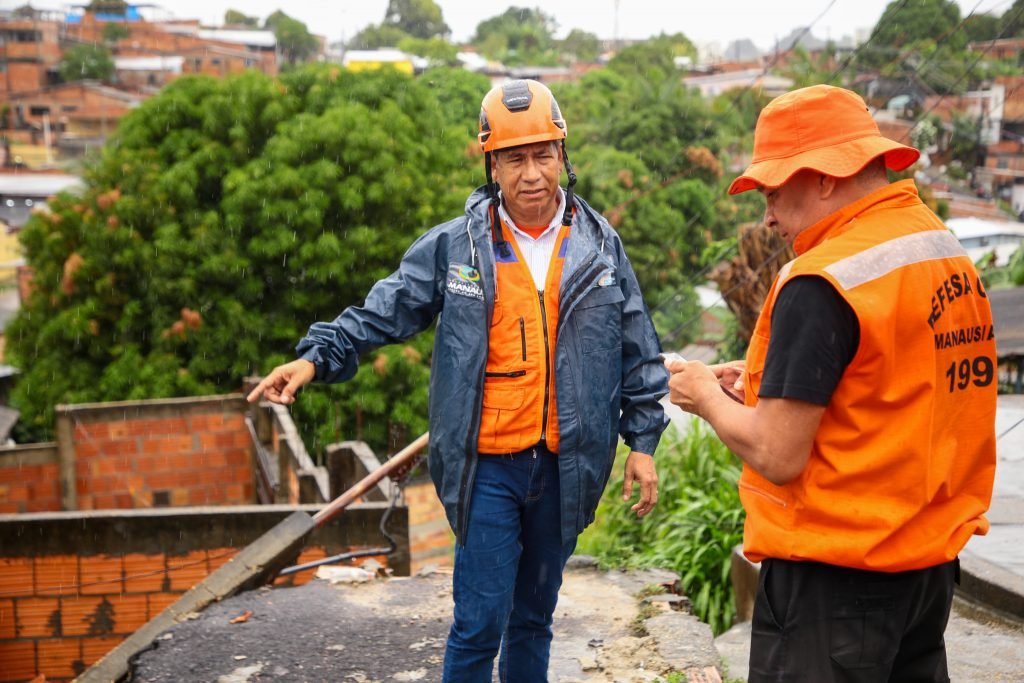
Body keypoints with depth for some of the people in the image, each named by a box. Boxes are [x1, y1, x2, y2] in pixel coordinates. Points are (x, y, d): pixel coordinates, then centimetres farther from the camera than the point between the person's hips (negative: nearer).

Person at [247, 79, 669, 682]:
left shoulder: (600, 245, 3)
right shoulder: (455, 245, -3)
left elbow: (638, 353, 8)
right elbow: (385, 311, 2)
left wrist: (644, 441, 6)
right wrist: (318, 356, -12)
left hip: (563, 467, 2)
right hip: (487, 466, -2)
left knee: (535, 615, 17)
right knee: (481, 621, -2)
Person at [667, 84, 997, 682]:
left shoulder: (823, 282, -21)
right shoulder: (953, 254, 6)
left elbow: (777, 455, -21)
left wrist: (709, 397, -4)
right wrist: (766, 383, 9)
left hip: (836, 572, -8)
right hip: (934, 556, 8)